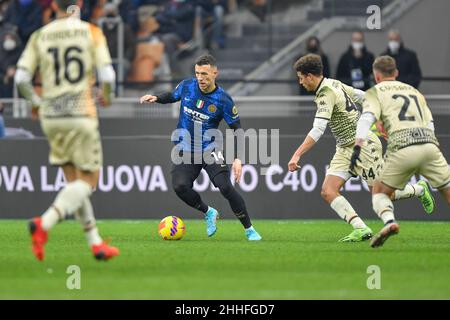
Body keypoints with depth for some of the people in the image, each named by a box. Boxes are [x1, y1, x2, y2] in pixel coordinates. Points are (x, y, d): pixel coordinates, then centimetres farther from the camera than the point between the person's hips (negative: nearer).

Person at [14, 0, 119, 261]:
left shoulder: (39, 37, 3)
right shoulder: (91, 32, -4)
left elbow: (21, 78, -2)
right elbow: (107, 75, -11)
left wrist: (36, 102, 17)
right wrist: (106, 96, 11)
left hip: (50, 116, 4)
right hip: (81, 114, -4)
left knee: (74, 179, 15)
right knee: (88, 180, 2)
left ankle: (96, 243, 15)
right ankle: (44, 224, -21)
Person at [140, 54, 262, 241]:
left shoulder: (223, 100, -13)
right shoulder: (187, 86, -4)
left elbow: (236, 129, -7)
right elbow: (172, 96, 19)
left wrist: (237, 159, -17)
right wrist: (156, 98, -3)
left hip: (209, 150, -3)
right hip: (185, 149, 3)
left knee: (225, 187, -19)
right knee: (180, 187, -21)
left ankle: (249, 230, -4)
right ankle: (208, 213, 8)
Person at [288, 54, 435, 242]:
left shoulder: (327, 94, -22)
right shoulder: (334, 84, 7)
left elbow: (317, 131, -31)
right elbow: (363, 96, 17)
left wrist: (297, 155, -34)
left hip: (363, 145, -9)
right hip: (345, 150, 9)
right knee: (328, 192, -9)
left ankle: (420, 189, 25)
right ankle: (361, 229, -13)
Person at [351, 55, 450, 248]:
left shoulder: (375, 92, 16)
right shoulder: (414, 91, 29)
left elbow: (367, 118, -3)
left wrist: (357, 147, -13)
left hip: (402, 147, -3)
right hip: (430, 144, 3)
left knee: (379, 191, 13)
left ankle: (389, 221, -17)